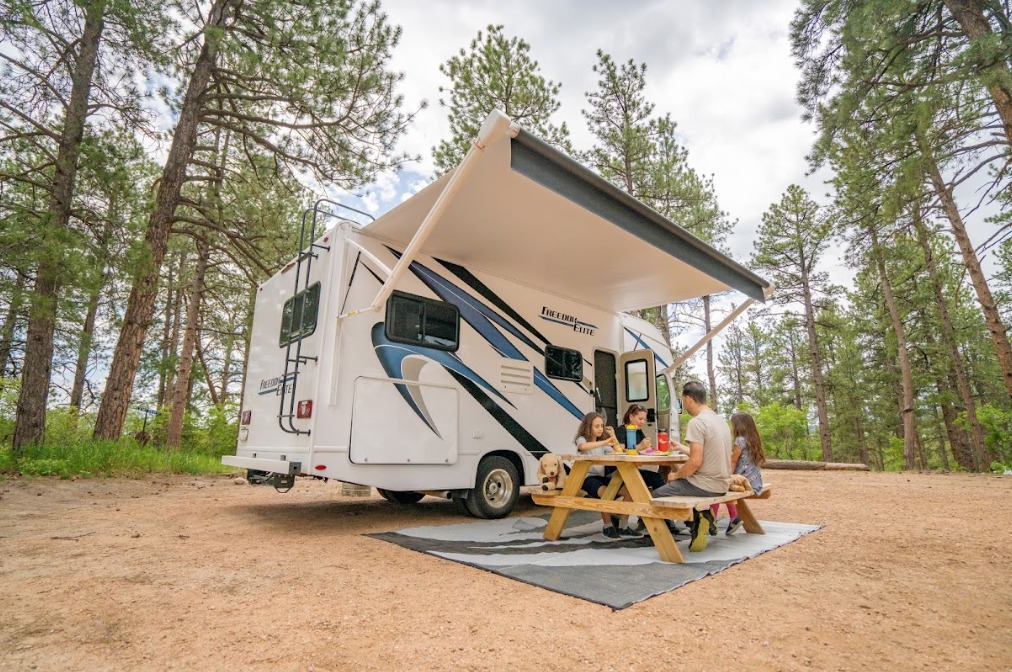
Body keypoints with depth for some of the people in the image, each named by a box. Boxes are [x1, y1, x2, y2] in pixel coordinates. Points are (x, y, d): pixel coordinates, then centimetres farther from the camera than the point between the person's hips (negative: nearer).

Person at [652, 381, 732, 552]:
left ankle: (695, 520, -4)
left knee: (656, 495, 2)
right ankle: (704, 516, 9)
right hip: (722, 485, 9)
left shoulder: (697, 422, -18)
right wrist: (681, 447, 30)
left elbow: (696, 462, -23)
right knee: (671, 486, 27)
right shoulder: (720, 420, 10)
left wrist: (676, 475, -7)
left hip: (705, 486, -9)